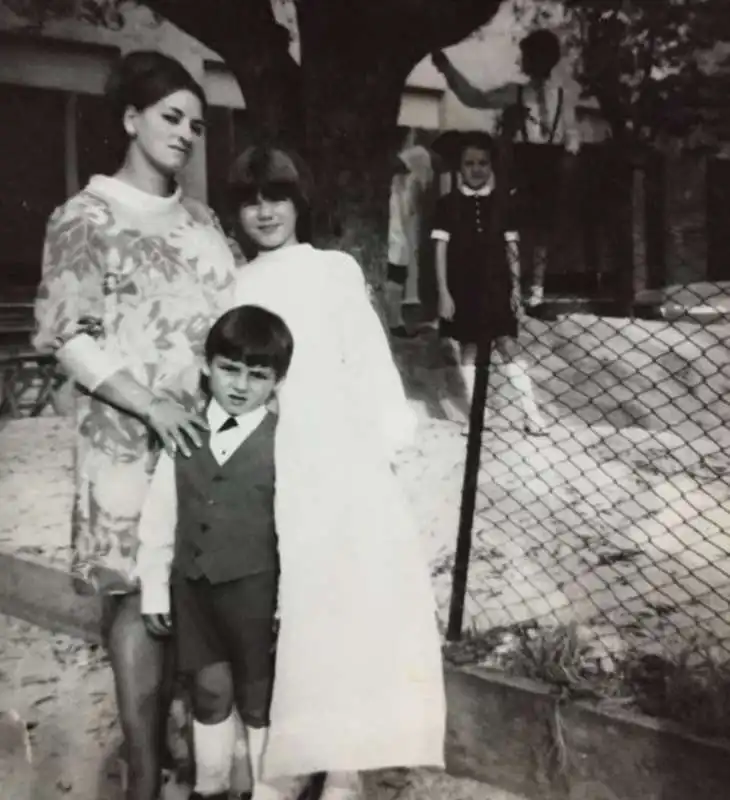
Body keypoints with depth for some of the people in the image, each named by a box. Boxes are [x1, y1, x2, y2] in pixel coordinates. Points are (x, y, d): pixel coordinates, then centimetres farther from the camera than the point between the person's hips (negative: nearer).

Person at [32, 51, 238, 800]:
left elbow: (227, 312, 15)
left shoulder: (199, 219, 14)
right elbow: (69, 338, -9)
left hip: (206, 424, 5)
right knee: (139, 592, 1)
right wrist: (151, 405, -21)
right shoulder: (85, 218, -3)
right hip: (130, 436, -5)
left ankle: (166, 729, 29)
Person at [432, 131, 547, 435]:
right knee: (467, 349, 7)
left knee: (508, 346, -3)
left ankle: (532, 411, 3)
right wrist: (443, 292, -8)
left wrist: (516, 287, 2)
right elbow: (441, 249, -3)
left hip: (496, 286, 1)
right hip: (463, 288, 0)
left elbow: (511, 249, 7)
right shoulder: (448, 204, -2)